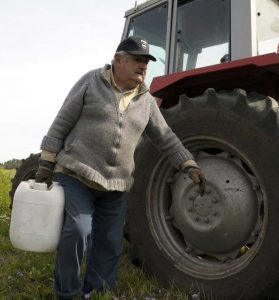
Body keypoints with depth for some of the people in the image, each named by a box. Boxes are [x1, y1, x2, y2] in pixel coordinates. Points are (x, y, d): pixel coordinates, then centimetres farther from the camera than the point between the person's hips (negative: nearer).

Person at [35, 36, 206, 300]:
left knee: (109, 245, 7)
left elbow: (165, 138, 12)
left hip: (116, 185, 4)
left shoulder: (146, 100, 8)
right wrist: (46, 164, -5)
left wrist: (190, 166, 2)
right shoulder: (91, 82, -2)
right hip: (77, 174, -4)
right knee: (77, 232, -18)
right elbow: (61, 124, -2)